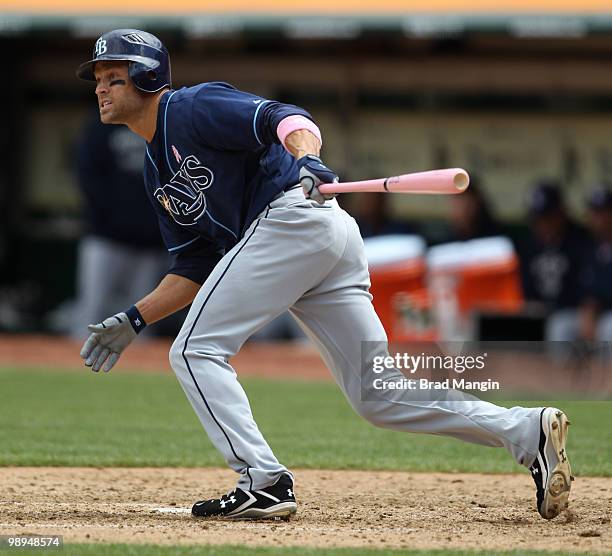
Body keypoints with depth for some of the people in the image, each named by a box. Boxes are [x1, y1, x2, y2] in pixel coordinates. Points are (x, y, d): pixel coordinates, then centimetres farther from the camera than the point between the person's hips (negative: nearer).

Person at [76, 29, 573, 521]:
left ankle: (265, 483, -13)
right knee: (379, 396, 5)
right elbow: (196, 269, 28)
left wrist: (306, 160, -36)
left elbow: (286, 119, -15)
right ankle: (526, 430, -1)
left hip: (294, 217, -10)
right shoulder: (159, 172, 27)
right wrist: (134, 321, 21)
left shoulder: (191, 109, 0)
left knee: (196, 351, -6)